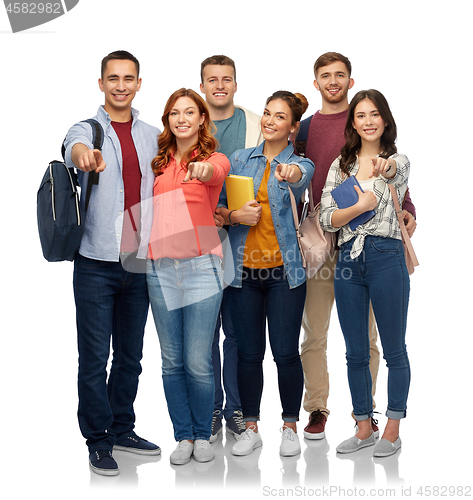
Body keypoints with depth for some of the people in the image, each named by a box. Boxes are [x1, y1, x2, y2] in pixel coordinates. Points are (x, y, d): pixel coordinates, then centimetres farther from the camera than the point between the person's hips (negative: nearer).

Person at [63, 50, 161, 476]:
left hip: (139, 261, 4)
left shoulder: (152, 136, 11)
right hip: (97, 262, -4)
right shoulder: (88, 130, -3)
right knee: (95, 356, 0)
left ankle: (122, 429, 28)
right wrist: (86, 155, -51)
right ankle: (98, 440, 12)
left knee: (131, 355, 13)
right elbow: (75, 148, -27)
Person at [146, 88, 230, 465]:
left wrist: (204, 169, -44)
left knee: (198, 363, -3)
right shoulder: (160, 162, 14)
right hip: (161, 268, 4)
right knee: (172, 361, 7)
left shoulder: (215, 157, 2)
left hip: (201, 265, -3)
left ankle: (203, 435, 18)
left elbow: (217, 172, -23)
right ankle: (183, 436, 21)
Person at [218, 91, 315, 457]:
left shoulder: (299, 163, 2)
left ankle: (290, 427, 17)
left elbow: (301, 177, -24)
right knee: (249, 353, 6)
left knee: (286, 352, 0)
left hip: (284, 270, -2)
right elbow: (217, 205, 11)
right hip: (244, 269, 2)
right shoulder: (240, 159, 9)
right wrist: (234, 216, -10)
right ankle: (251, 428, 20)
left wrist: (292, 173, -47)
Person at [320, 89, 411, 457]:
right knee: (355, 353, 10)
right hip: (349, 261, 4)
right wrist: (360, 206, -15)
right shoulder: (340, 166, 10)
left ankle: (393, 430, 16)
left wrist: (384, 167, -39)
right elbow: (326, 219, 0)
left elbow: (396, 172, -20)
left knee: (394, 350, 4)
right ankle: (364, 427, 23)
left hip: (387, 258, -4)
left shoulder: (398, 161, 4)